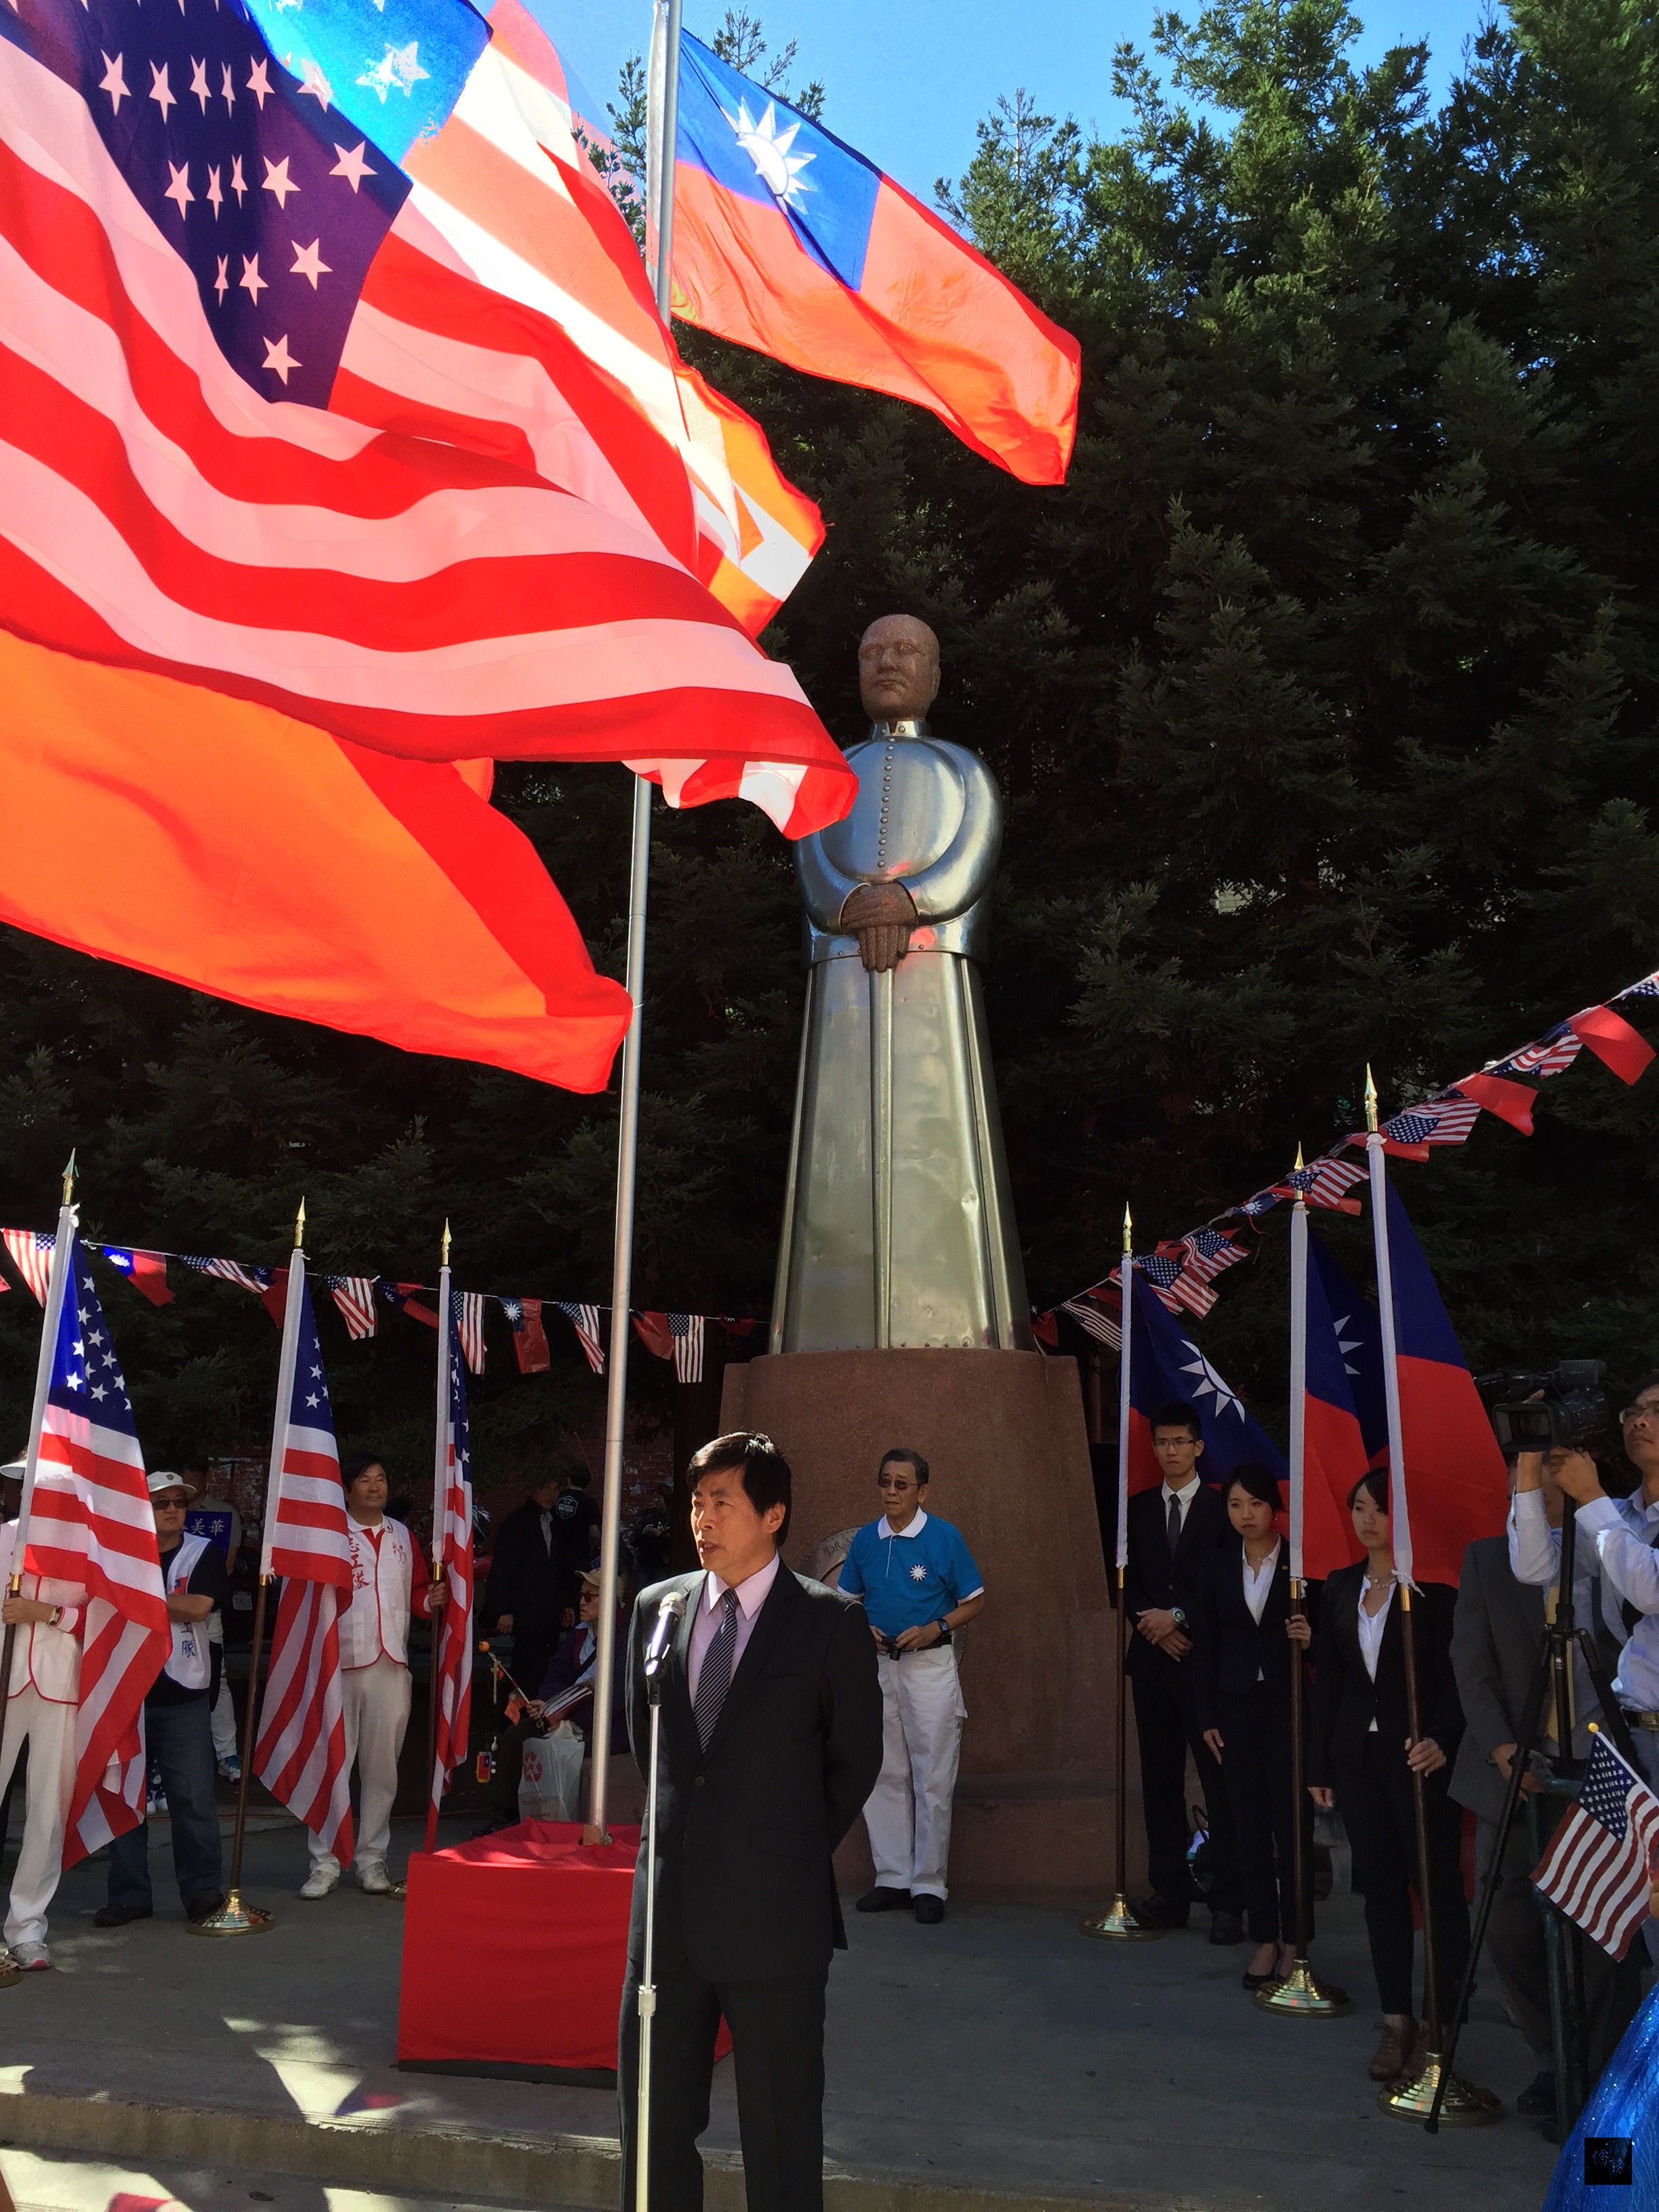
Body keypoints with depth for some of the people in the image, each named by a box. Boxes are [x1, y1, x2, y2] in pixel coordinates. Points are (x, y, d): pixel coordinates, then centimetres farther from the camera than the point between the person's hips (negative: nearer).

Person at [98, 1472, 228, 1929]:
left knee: (193, 1796, -3)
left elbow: (199, 1606, -10)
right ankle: (129, 1894, 16)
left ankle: (203, 1891, 6)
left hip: (183, 1697, -2)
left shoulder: (204, 1552, 4)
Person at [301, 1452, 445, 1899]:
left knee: (382, 1765, 8)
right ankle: (325, 1862, 7)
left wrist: (432, 1599, -4)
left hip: (392, 1664, 4)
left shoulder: (403, 1537, 14)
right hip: (340, 1663, -4)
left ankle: (372, 1859, 17)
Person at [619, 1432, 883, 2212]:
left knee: (781, 2141, 7)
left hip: (775, 1915, -4)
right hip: (668, 1910, 4)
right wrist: (683, 1832, 12)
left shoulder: (830, 1622, -8)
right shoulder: (656, 1607, 5)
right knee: (653, 2126, 14)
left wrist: (793, 1852, 5)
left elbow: (855, 1760, 0)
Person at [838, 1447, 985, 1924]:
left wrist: (934, 1629, -16)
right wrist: (863, 1630, -5)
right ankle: (892, 1879, 20)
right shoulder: (865, 1539, 4)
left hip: (930, 1665, -4)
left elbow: (974, 1601, -2)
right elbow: (846, 1599, 15)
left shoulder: (944, 1537, -8)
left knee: (932, 1780, -1)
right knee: (882, 1776, 9)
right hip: (877, 1665, 4)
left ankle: (929, 1885, 9)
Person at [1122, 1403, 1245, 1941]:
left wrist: (1178, 1617, -11)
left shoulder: (1222, 1509, -2)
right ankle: (1170, 1894, 16)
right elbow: (1128, 1582, 11)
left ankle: (1228, 1902, 1)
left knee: (1220, 1783, -4)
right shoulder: (1138, 1509, 11)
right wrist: (1153, 1622, -5)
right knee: (1160, 1780, 8)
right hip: (1152, 1659, 4)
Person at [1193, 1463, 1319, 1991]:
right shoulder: (1217, 1565, 5)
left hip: (1289, 1705, -3)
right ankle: (1264, 1939, 17)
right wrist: (1206, 1716, 5)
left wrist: (1309, 1638, -25)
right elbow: (1205, 1645, 7)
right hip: (1236, 1707, 3)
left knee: (1293, 1823, 1)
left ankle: (1294, 1941, 14)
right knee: (1249, 1825, 7)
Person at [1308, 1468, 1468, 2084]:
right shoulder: (1338, 1588, 9)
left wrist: (1442, 1740, -24)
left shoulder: (1435, 1588, -6)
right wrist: (1319, 1764, 10)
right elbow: (1328, 1680, 12)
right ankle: (1397, 2020, 17)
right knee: (1381, 1884, 9)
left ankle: (1446, 2020, 11)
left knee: (1438, 1885, 2)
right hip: (1357, 1755, 5)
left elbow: (1455, 1675, -9)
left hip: (1418, 1754, -5)